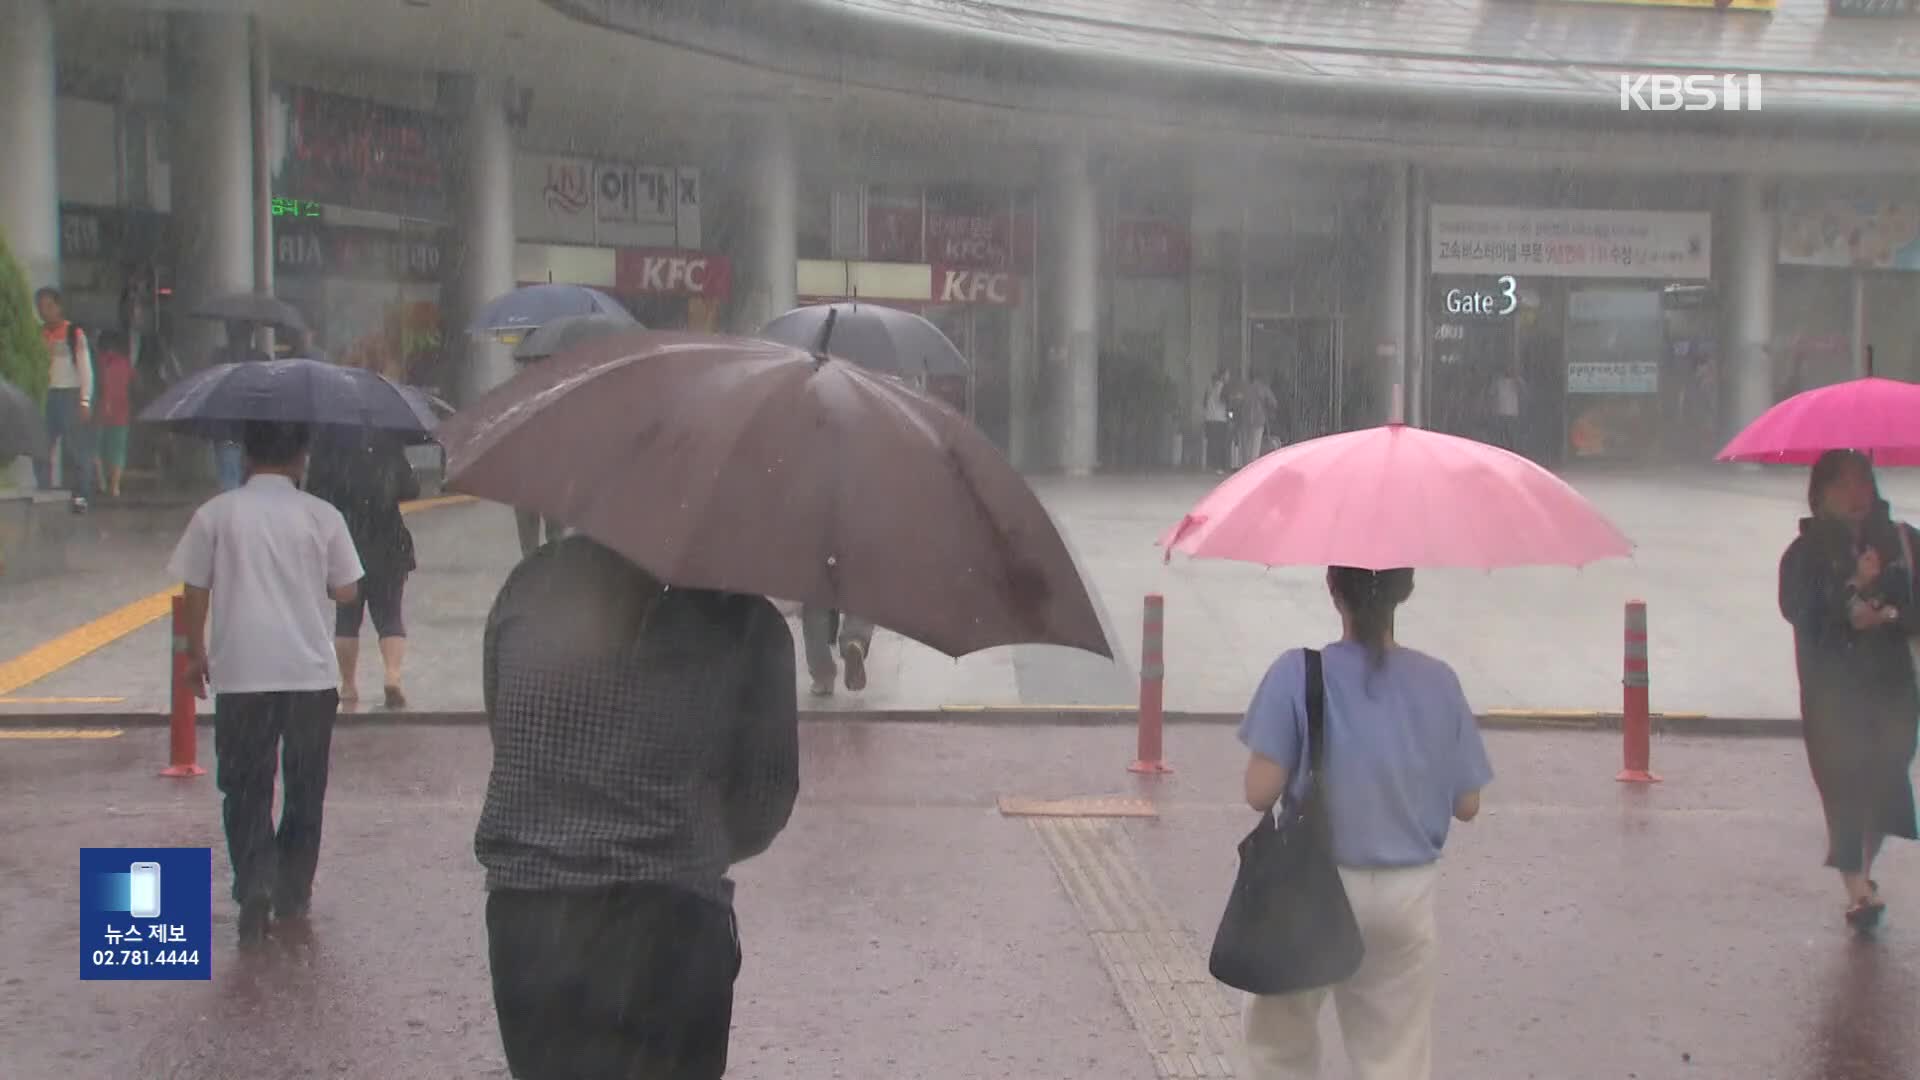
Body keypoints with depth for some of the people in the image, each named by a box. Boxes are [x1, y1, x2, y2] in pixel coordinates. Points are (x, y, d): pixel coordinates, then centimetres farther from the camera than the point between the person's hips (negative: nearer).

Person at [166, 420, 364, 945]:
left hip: (240, 673, -1)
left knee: (246, 787, 6)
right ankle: (293, 892, 20)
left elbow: (195, 593, 1)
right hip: (311, 673, 1)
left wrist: (196, 654, 15)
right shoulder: (322, 517, -1)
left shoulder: (216, 514, -2)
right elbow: (346, 591, 4)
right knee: (305, 788, 14)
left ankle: (255, 883, -13)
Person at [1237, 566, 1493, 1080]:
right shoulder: (1439, 682, -4)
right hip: (1407, 897, 2)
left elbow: (1261, 792, -17)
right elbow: (1467, 805, 1)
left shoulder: (1299, 673, -14)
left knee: (1279, 1036, 20)